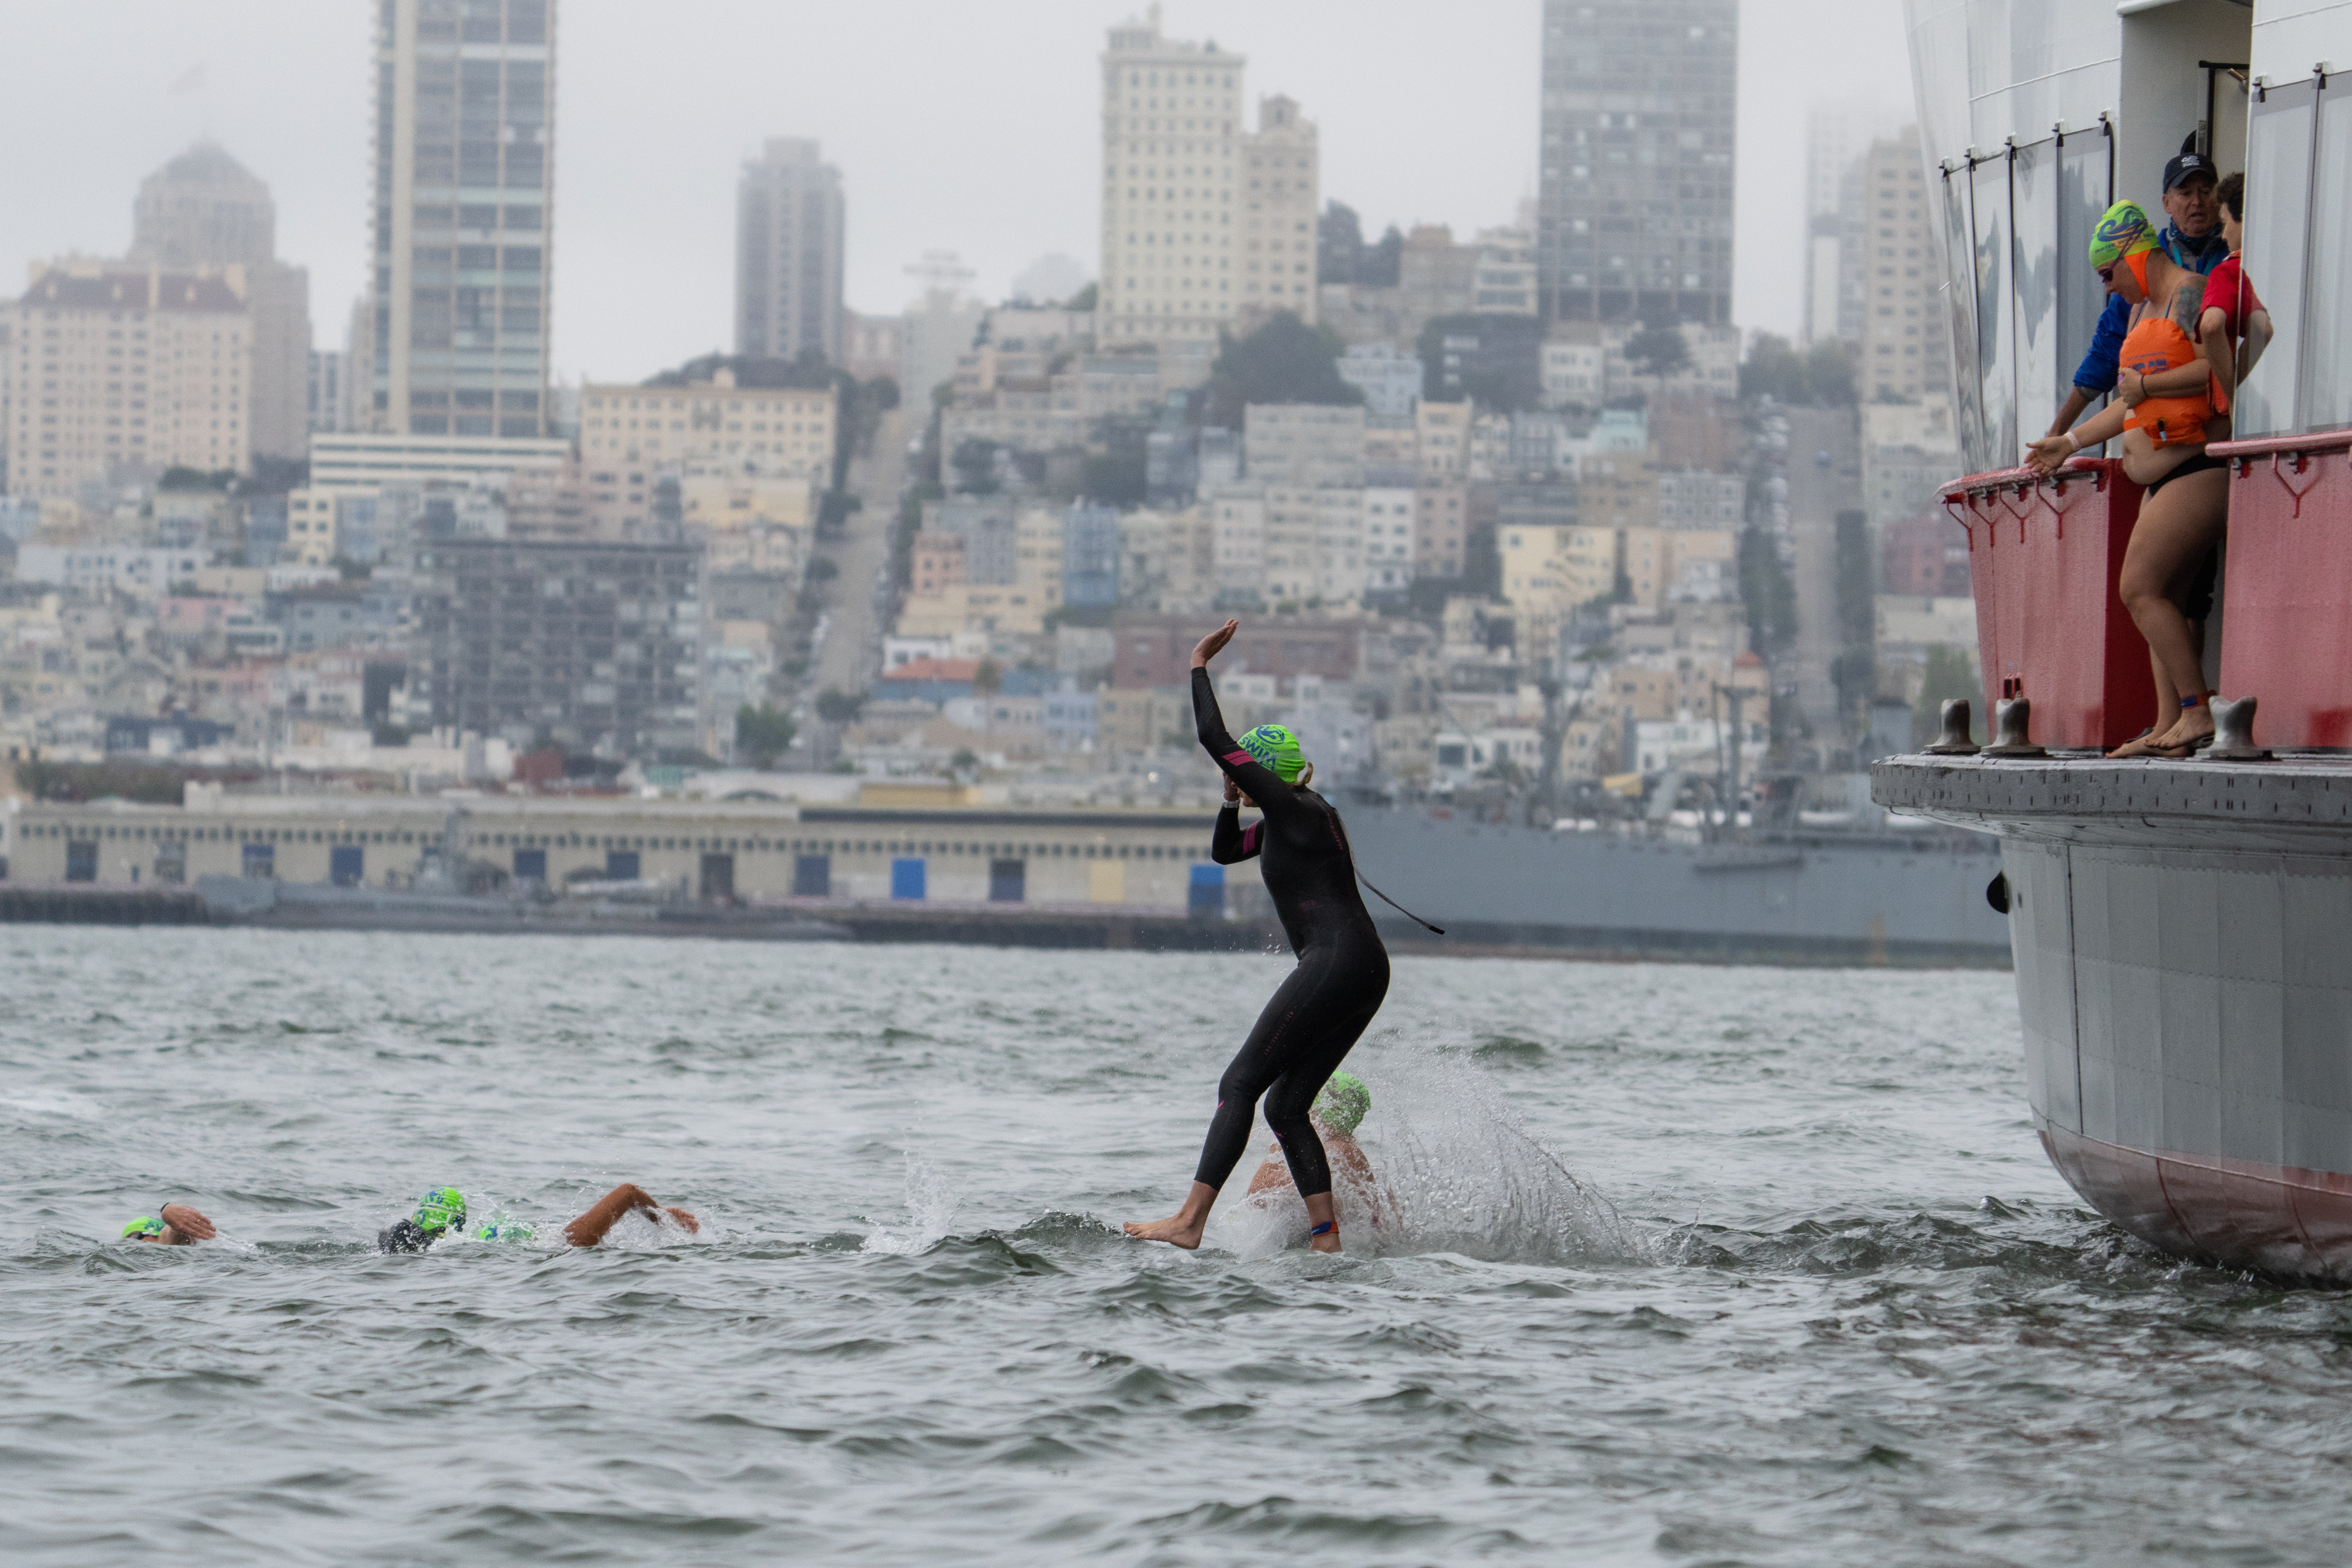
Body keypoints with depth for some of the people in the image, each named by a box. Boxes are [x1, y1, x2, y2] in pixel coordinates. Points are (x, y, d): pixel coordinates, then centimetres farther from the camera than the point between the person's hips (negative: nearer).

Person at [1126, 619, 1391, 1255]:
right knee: (1286, 1106, 10)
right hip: (1363, 971, 10)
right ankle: (1325, 1235, 4)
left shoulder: (1295, 808, -8)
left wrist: (1200, 665, -2)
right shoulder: (1288, 818, 21)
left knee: (1241, 1084, -11)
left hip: (1336, 962, -10)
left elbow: (1214, 739, -12)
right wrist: (1232, 801, 17)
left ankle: (1190, 1221, -18)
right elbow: (1224, 852, 35)